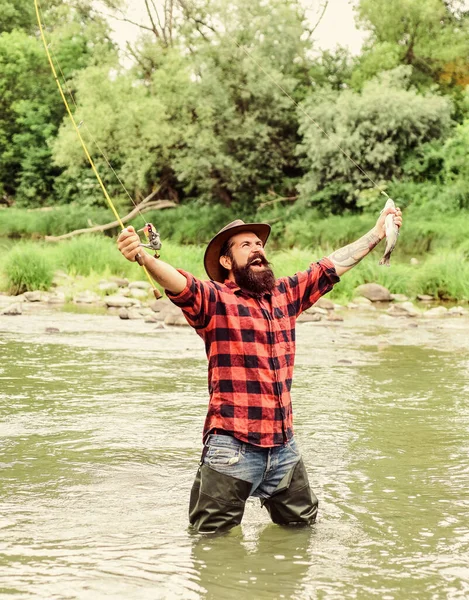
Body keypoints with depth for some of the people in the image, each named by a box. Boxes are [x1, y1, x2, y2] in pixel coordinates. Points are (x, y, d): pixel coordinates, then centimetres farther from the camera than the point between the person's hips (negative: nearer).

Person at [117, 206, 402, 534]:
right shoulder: (215, 299, -6)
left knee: (303, 526, 20)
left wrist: (378, 232, 26)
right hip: (232, 446, -6)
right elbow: (180, 284, -25)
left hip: (283, 446, 6)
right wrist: (143, 257, -45)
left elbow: (333, 265, 20)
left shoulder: (286, 294, 11)